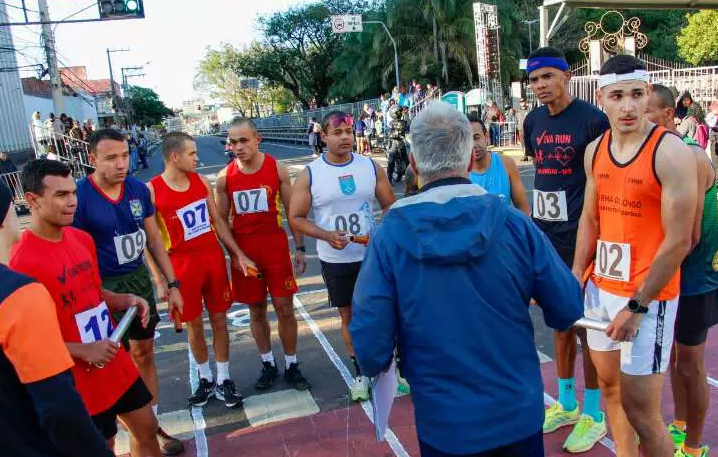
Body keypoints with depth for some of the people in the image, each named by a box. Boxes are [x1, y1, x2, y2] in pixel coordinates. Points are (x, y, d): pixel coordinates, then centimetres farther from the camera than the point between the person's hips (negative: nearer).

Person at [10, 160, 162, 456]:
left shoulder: (83, 239, 1)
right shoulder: (21, 262, -22)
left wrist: (125, 300, -4)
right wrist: (83, 351, -23)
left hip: (118, 365, 7)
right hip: (81, 383, -7)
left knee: (146, 429, 20)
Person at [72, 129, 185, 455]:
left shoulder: (139, 190, -4)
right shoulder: (79, 197, -20)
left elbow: (153, 239, 6)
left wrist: (172, 284, 7)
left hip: (139, 278, 5)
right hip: (102, 287, -5)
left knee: (144, 353, 16)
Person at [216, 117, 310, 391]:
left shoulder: (277, 169, -5)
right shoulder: (224, 177, -3)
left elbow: (291, 211, 1)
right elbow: (222, 219, 5)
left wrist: (299, 248, -1)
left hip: (275, 246, -1)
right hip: (243, 251, 1)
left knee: (285, 308, 3)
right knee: (257, 311, 12)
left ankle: (291, 365, 20)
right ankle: (268, 364, 28)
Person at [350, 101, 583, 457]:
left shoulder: (389, 235, -17)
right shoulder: (514, 224, -14)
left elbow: (370, 341, -16)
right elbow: (568, 310, -6)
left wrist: (376, 367, 6)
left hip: (444, 421, -1)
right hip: (519, 412, 2)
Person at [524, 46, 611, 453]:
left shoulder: (592, 119, -12)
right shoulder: (534, 122, 8)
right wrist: (536, 228, 14)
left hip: (581, 240, -6)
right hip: (546, 238, 6)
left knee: (586, 326, 5)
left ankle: (593, 415, 23)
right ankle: (566, 404, 34)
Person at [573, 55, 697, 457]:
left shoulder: (671, 153, -15)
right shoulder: (595, 150, 4)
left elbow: (679, 242, -16)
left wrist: (637, 306, -15)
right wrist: (576, 276, 5)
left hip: (648, 295, -6)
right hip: (601, 286, 6)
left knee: (640, 408, 0)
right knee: (610, 385, 19)